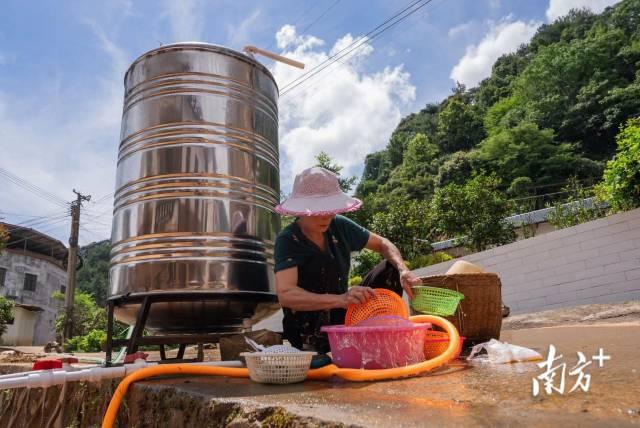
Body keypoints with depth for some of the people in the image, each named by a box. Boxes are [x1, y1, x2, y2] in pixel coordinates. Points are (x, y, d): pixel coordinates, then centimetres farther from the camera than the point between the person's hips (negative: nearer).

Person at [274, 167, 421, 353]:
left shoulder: (339, 226, -4)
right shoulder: (288, 240, -19)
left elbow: (382, 244, 6)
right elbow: (285, 294, -32)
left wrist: (403, 270, -15)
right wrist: (340, 300, -44)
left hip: (344, 314, 6)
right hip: (310, 331, -5)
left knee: (391, 268, -3)